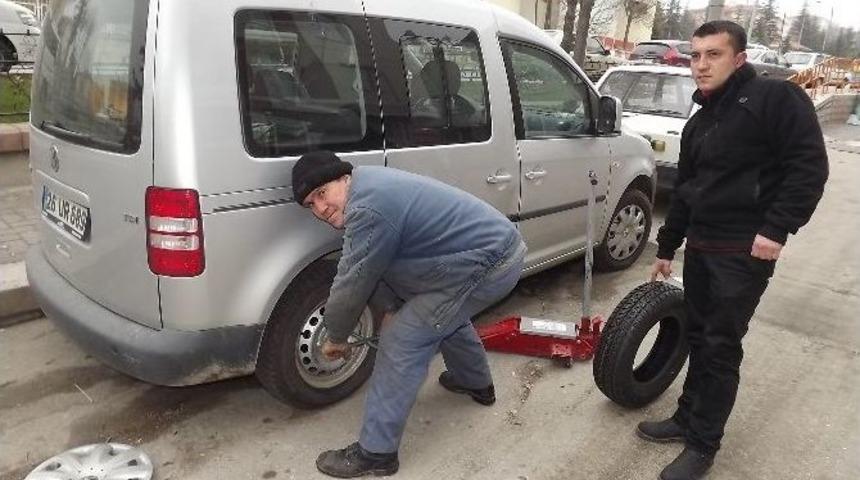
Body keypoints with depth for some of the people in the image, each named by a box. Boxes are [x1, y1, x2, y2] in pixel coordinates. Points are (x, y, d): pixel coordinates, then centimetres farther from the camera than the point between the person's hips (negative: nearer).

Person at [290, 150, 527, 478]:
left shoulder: (367, 210, -22)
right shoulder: (370, 184, 11)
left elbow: (351, 286, -13)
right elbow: (385, 264, 18)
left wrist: (336, 337, 3)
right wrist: (393, 308, 12)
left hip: (489, 264, -10)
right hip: (501, 244, 10)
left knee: (402, 341, -8)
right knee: (445, 312, 33)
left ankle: (376, 453, 3)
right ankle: (476, 383, 53)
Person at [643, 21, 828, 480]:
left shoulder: (775, 98, -7)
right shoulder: (698, 123, 15)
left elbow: (809, 166, -14)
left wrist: (777, 228, -22)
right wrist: (666, 248, 23)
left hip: (745, 250, -7)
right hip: (700, 245, 7)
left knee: (721, 347, -1)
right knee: (697, 336, 14)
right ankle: (688, 418, 29)